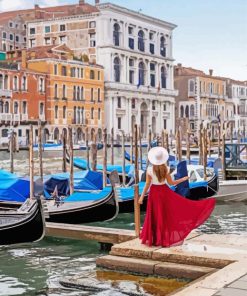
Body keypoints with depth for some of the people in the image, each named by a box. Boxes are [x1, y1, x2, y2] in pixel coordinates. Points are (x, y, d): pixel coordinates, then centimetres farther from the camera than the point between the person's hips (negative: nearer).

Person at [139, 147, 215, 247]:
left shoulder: (149, 170, -13)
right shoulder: (166, 169, -10)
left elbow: (147, 184, -11)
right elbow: (171, 182, -3)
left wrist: (142, 196, -3)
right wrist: (184, 179, 9)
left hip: (154, 193, 0)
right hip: (164, 192, 0)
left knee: (155, 216, 8)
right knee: (167, 215, 10)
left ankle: (154, 239, 11)